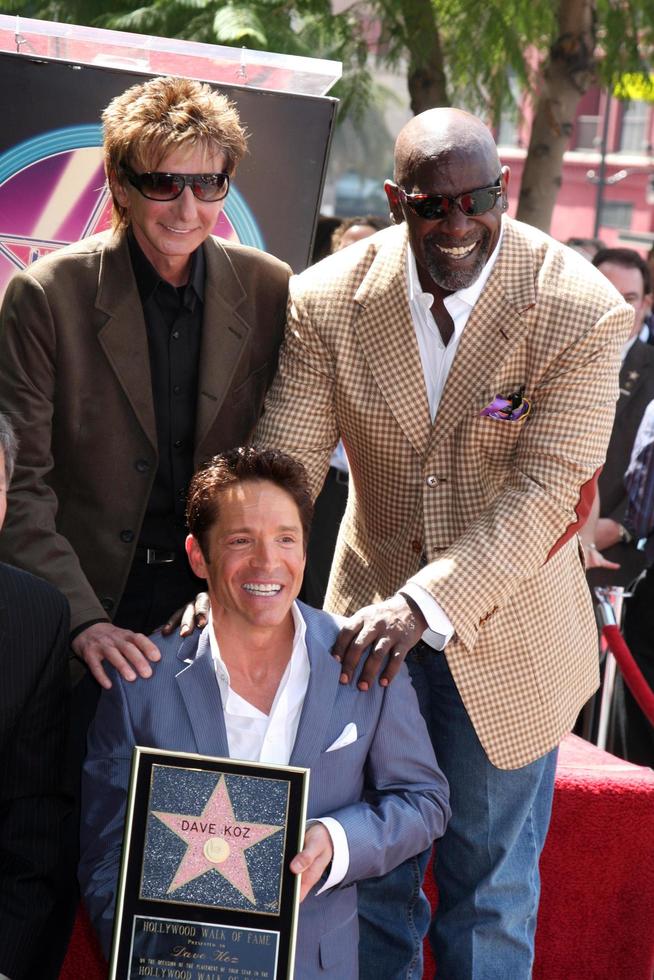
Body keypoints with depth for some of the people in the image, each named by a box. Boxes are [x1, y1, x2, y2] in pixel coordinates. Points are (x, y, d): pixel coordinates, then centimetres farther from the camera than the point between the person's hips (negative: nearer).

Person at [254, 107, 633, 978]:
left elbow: (546, 490, -22)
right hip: (373, 623, 2)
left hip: (508, 637, -2)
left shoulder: (581, 312, -18)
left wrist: (426, 604, -31)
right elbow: (282, 467, -8)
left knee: (492, 886, 12)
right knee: (370, 876, 14)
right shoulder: (328, 302, -10)